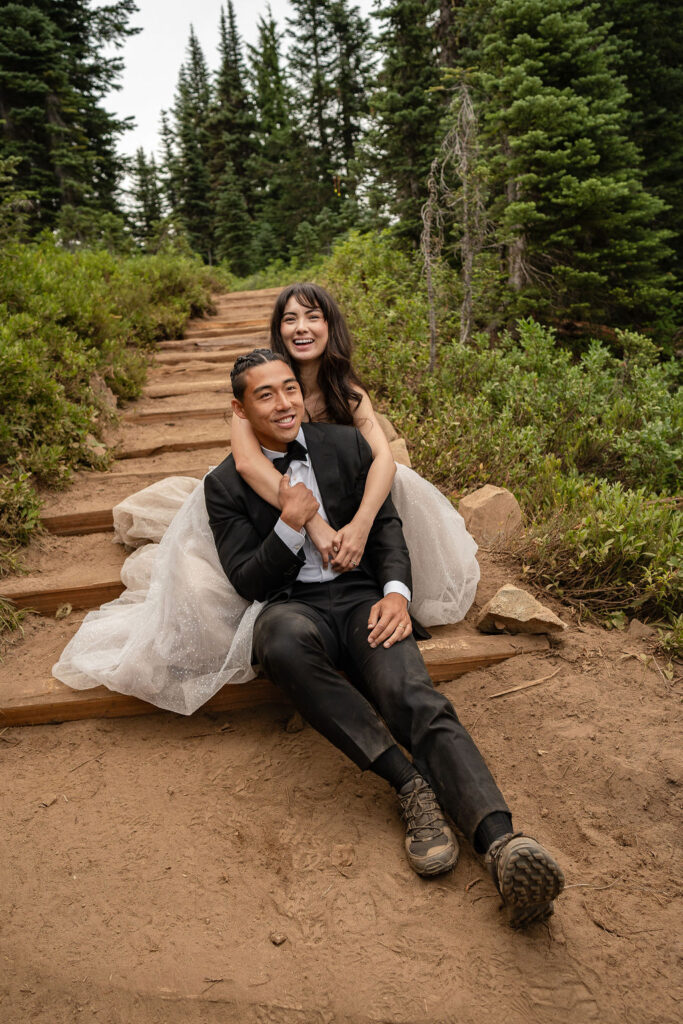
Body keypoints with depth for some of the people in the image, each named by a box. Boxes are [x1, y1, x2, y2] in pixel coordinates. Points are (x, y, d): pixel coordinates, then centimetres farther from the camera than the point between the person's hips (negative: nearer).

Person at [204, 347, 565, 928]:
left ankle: (503, 844, -44)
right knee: (283, 640, -39)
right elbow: (246, 581, 4)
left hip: (361, 598, 2)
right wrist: (289, 524, -14)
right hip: (292, 607, -1)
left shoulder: (347, 444, 13)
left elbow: (385, 523, 12)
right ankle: (411, 783, -31)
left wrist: (396, 591, -8)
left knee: (419, 703, -27)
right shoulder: (226, 484, 7)